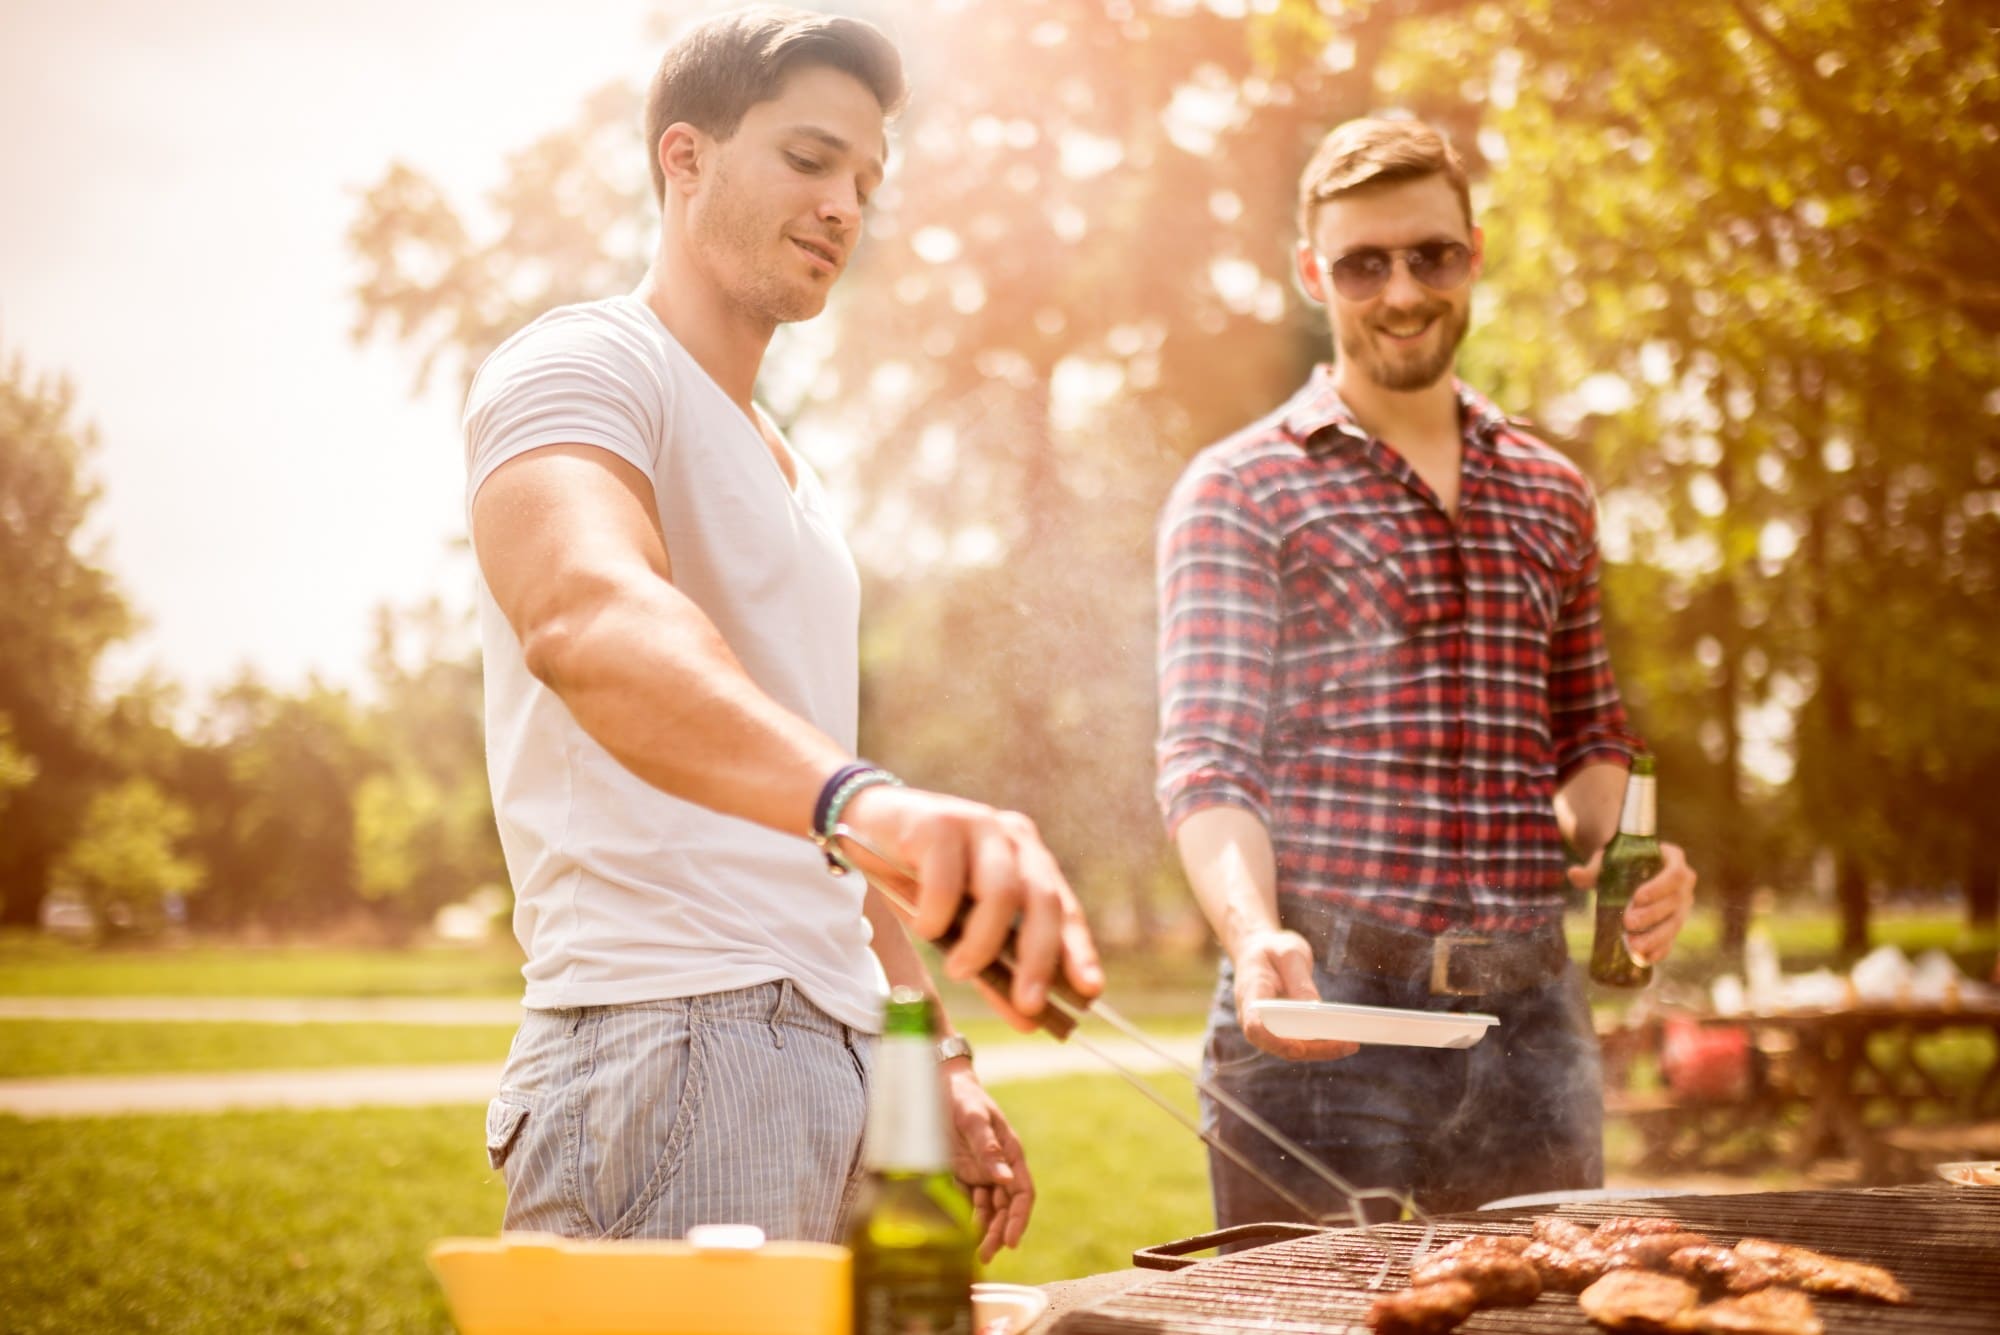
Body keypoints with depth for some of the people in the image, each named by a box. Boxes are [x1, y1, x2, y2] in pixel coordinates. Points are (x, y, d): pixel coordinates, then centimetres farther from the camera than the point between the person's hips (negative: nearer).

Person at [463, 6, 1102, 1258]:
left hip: (841, 1071, 9)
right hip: (672, 1049, -9)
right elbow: (582, 617, -29)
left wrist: (935, 1059, 17)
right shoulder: (580, 365, -5)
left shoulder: (787, 471, 24)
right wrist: (861, 796, -46)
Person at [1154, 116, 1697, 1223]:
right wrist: (1255, 934, -26)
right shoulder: (1237, 493, 1)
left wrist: (1620, 846, -1)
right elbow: (1206, 760, -7)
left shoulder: (1551, 494, 15)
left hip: (1531, 1013, 4)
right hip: (1321, 1009, -4)